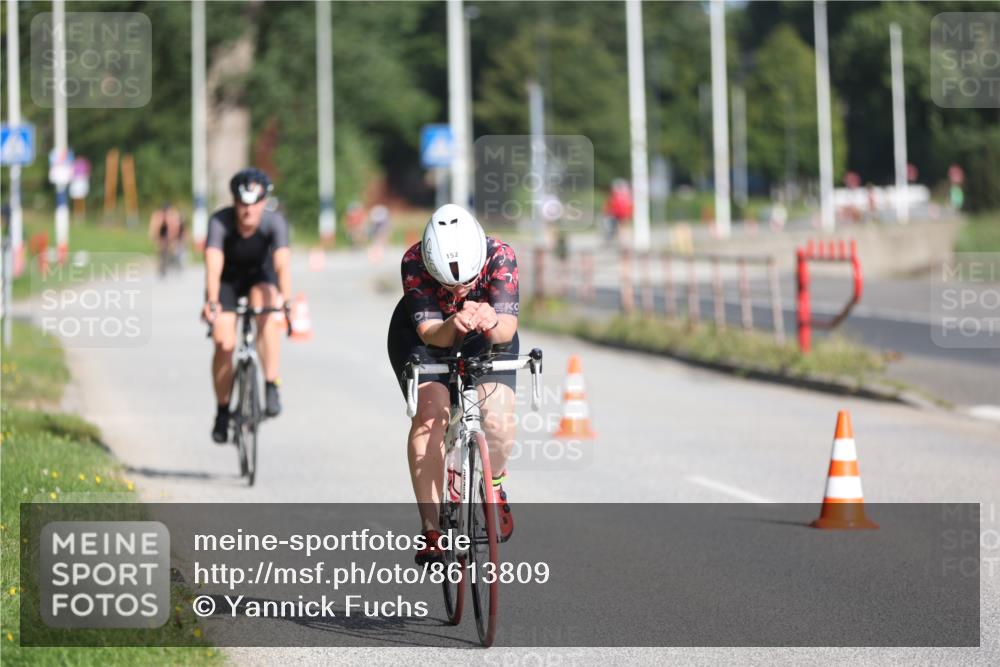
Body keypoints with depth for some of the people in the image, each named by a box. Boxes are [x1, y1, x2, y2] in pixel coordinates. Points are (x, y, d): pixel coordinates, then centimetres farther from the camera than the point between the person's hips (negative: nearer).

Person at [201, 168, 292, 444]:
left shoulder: (274, 222, -29)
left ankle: (271, 386, -27)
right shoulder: (220, 222, -31)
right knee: (224, 344, -14)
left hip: (259, 275, 0)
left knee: (268, 311, -33)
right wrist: (212, 302, -57)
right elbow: (213, 263, -42)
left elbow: (282, 262, -40)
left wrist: (285, 298, -57)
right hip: (228, 278, 0)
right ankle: (222, 411, 5)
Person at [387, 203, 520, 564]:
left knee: (499, 423, -21)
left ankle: (493, 486, 13)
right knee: (430, 414, -26)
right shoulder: (414, 262, -32)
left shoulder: (500, 256, -32)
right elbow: (429, 332, -35)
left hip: (486, 342, 1)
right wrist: (452, 325, -58)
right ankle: (431, 528, -19)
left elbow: (508, 327, -36)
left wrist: (493, 322, -60)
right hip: (423, 337, -1)